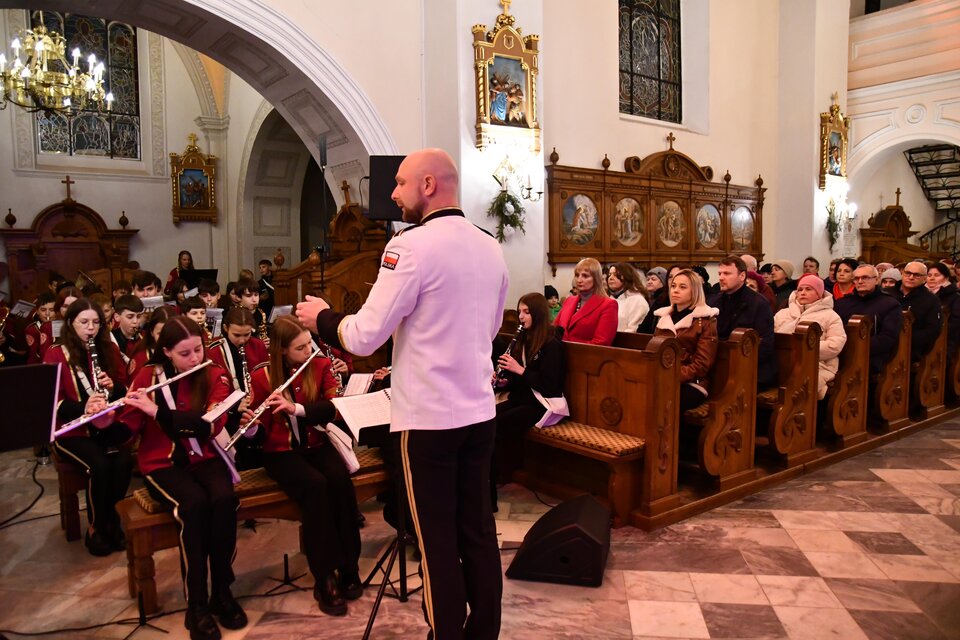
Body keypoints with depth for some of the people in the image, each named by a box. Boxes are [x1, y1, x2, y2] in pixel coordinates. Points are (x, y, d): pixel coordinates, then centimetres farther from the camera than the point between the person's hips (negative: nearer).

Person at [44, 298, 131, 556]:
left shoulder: (109, 349, 7)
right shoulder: (56, 355, -4)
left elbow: (125, 388, 10)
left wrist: (113, 386, -15)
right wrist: (83, 408, -28)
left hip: (107, 425, 3)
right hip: (72, 430, -3)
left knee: (124, 461, -27)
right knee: (100, 465, -29)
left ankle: (112, 520, -6)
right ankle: (96, 527, -7)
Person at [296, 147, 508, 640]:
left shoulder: (411, 246, -14)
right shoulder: (490, 248, 7)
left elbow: (364, 337, -15)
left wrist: (321, 317, 4)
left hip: (429, 417, -6)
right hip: (480, 411, 7)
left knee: (437, 539, 7)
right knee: (478, 529, 16)